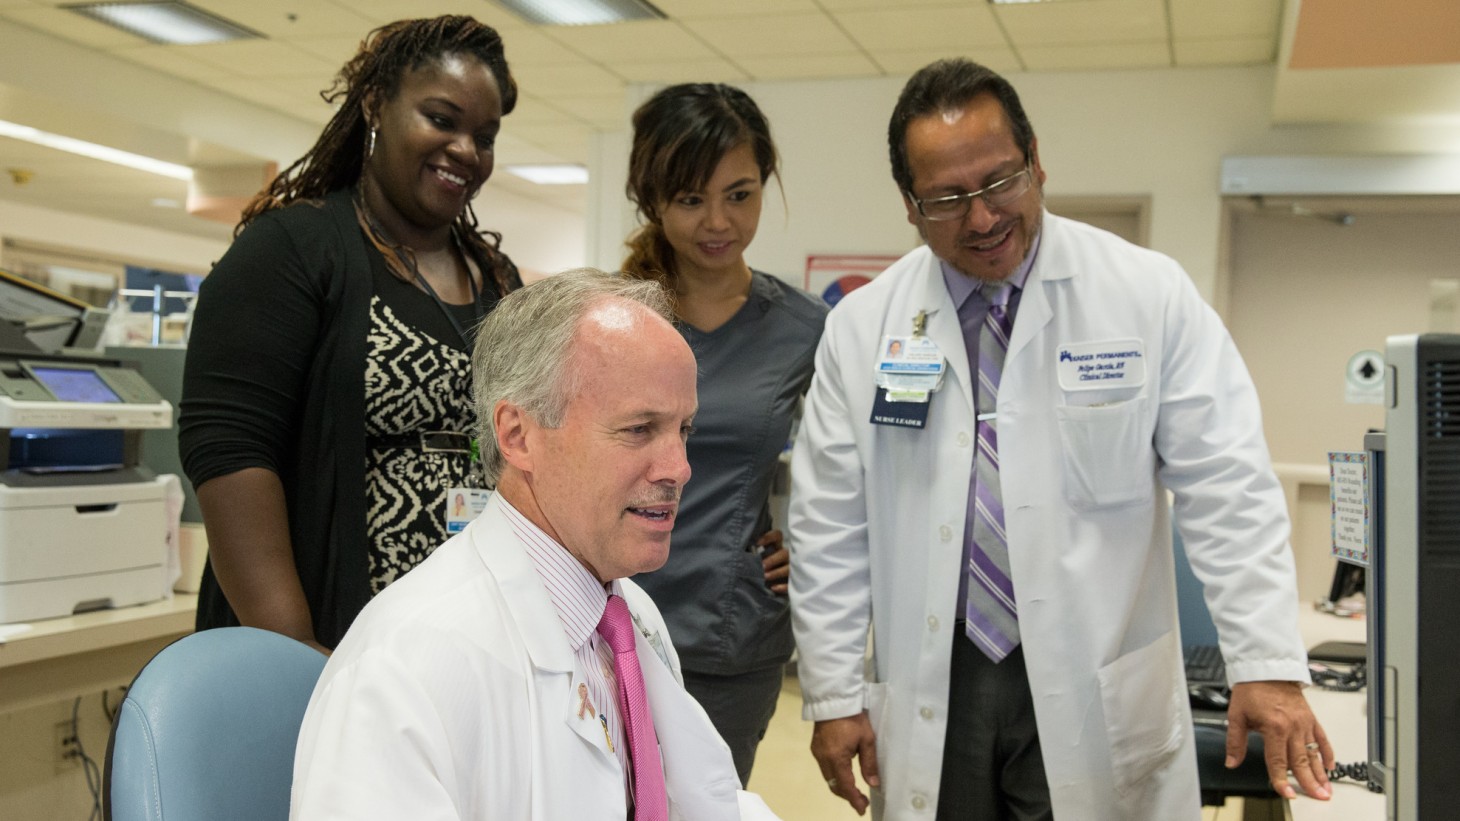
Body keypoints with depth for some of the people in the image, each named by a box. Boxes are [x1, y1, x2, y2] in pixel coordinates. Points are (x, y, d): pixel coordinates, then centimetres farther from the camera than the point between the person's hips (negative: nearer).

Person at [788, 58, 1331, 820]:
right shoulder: (862, 327, 0)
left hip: (1098, 698, -1)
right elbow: (830, 526, 2)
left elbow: (1228, 489, -6)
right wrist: (834, 695, 1)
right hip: (930, 694, 2)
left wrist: (1268, 665, -13)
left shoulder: (1149, 297, -5)